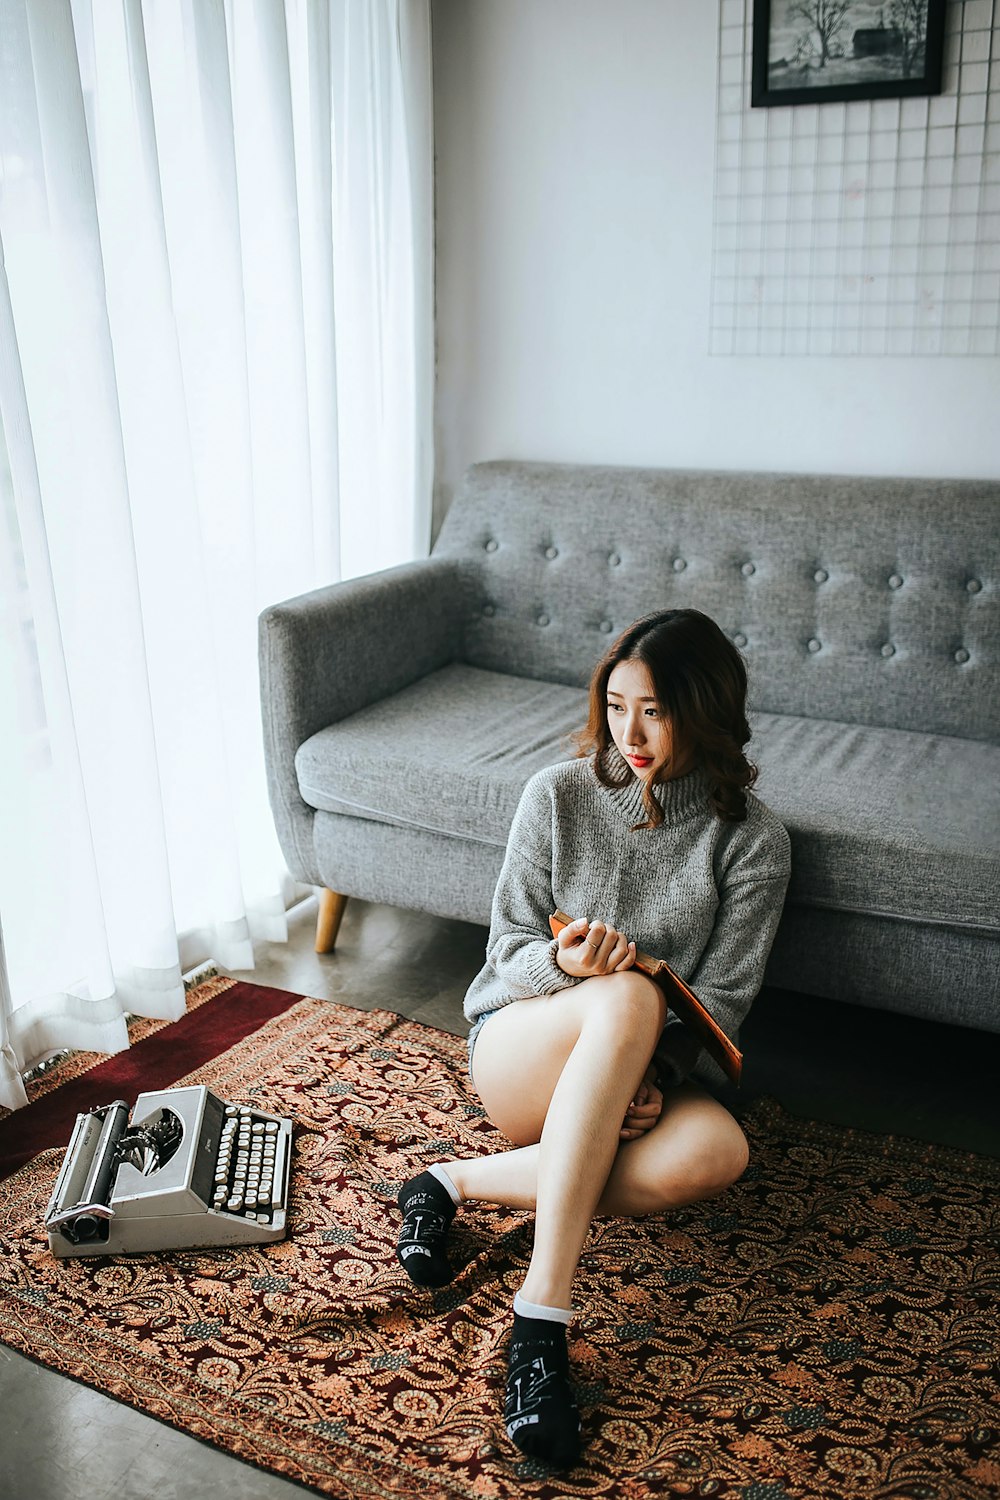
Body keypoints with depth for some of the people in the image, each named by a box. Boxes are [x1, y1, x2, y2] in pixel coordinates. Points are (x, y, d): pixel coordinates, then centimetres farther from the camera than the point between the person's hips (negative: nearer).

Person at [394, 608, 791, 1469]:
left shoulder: (752, 840, -5)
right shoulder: (558, 795, -5)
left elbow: (722, 998, -5)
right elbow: (508, 953, -3)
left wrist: (652, 1079, -22)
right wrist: (561, 962, -26)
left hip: (644, 1071, 2)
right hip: (518, 1044, -1)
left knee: (715, 1151, -34)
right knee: (627, 997, -37)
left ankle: (464, 1183, -19)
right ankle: (543, 1311, -36)